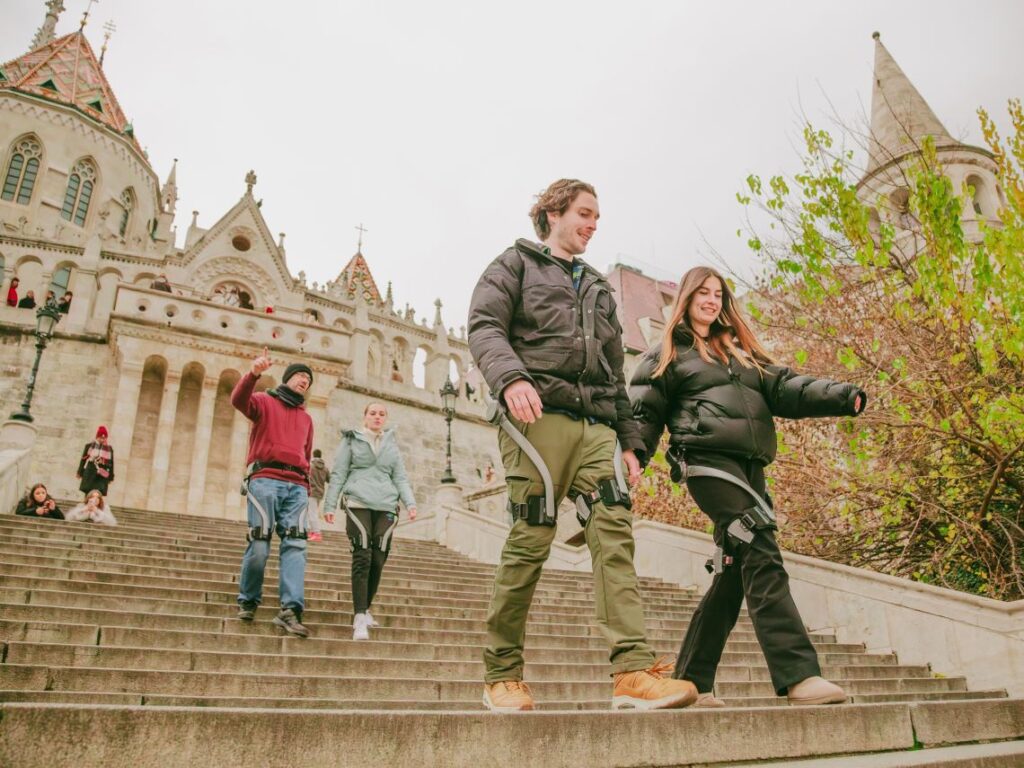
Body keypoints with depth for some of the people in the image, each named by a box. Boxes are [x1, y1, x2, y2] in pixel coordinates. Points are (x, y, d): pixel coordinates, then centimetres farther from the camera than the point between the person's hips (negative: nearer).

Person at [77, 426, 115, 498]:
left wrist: (111, 477, 7)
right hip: (90, 474, 0)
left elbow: (111, 463, 7)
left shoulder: (109, 448, 6)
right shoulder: (89, 446, 4)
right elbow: (83, 460, 7)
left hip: (102, 476, 0)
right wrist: (80, 473, 7)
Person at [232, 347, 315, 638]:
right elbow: (238, 400, -10)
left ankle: (290, 609, -18)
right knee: (259, 543, -8)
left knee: (295, 544, -10)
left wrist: (306, 488, 15)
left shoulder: (306, 418, 28)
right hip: (265, 480, -4)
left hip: (296, 486, 4)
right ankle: (248, 601, 12)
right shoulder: (265, 402, 12)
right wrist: (253, 374, -29)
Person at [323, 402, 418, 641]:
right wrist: (330, 505, 2)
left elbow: (401, 478, 17)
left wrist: (410, 502, 2)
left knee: (378, 560, 0)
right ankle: (360, 616, -14)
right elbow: (338, 474, 8)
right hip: (359, 503, -3)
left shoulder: (392, 446, 19)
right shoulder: (351, 440, 11)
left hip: (386, 506, 3)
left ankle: (366, 609, 17)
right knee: (362, 558, -13)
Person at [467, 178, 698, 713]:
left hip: (596, 426, 5)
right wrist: (510, 378, -23)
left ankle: (634, 671, -16)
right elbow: (484, 327, -3)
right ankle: (501, 674, 5)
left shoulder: (598, 288, 31)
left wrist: (629, 440, 20)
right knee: (530, 541, -7)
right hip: (539, 415, -5)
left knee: (615, 532, -11)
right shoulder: (516, 264, 15)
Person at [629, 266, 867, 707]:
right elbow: (644, 413, 4)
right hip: (708, 460, -7)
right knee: (761, 558, -19)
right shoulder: (668, 354, 11)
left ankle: (692, 681, 14)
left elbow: (783, 388, 14)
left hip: (749, 467, 7)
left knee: (734, 573, 5)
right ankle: (798, 675, -21)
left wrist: (841, 397, -1)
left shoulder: (740, 351, 27)